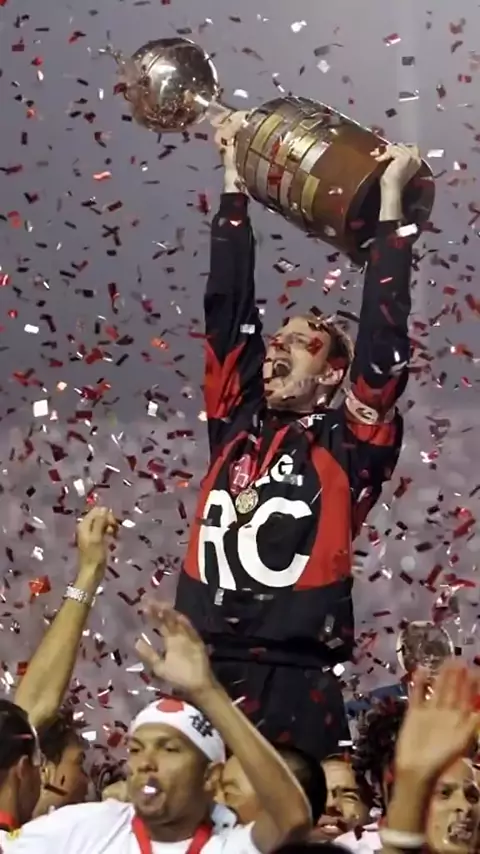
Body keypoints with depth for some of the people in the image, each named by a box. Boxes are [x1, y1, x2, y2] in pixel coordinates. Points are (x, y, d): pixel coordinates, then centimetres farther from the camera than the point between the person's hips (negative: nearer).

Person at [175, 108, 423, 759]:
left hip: (294, 685, -4)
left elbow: (383, 339, -3)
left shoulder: (350, 444, 5)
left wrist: (391, 198, 0)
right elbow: (228, 306, 18)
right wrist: (235, 181, 22)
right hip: (204, 674, 4)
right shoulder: (237, 427, 16)